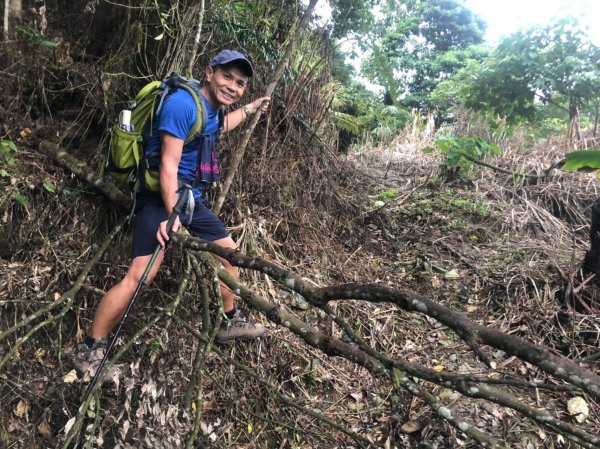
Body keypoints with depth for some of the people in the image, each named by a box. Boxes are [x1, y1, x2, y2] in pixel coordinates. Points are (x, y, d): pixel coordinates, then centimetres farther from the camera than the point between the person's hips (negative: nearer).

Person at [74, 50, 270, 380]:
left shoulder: (212, 109, 8)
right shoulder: (183, 103, -20)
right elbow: (169, 164, -24)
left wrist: (250, 109, 44)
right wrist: (172, 215, -29)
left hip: (192, 199, 10)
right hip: (161, 199, -10)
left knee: (229, 252, 15)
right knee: (140, 276, -18)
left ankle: (230, 322, 32)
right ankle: (90, 351, -2)